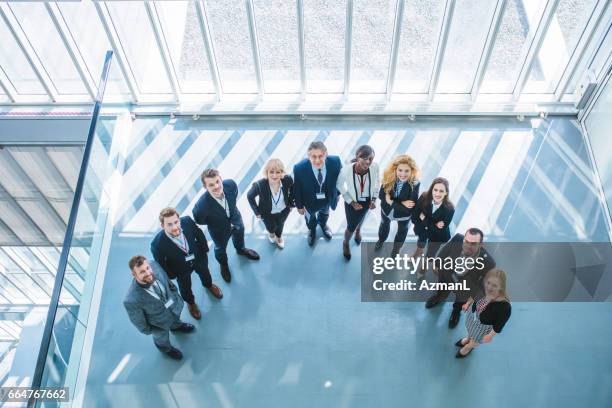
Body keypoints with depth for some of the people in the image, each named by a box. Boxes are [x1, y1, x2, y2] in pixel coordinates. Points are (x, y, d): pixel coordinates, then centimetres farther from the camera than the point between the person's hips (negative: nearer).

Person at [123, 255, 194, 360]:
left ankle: (176, 326, 74)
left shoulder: (154, 265, -34)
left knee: (176, 321, 38)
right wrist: (147, 330, -5)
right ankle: (165, 348, 67)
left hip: (174, 305, 3)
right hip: (160, 324, -3)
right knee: (162, 338, 32)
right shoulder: (132, 300, -46)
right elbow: (138, 320, -23)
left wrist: (174, 291, 7)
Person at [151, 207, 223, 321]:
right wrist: (171, 275, -6)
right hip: (181, 268, -2)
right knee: (185, 287, 27)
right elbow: (161, 263, -19)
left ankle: (208, 285, 70)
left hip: (199, 258, 3)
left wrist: (205, 250, -1)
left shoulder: (187, 221, -35)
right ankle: (190, 302, 62)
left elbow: (199, 234, -12)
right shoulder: (157, 244, -40)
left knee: (205, 273, 34)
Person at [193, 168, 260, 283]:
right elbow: (199, 220, -21)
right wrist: (216, 222, -11)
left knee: (239, 234, 36)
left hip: (235, 218, 4)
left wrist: (232, 208, 1)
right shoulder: (202, 205, -46)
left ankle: (241, 249, 73)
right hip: (219, 230, -3)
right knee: (221, 248, 28)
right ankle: (223, 265, 64)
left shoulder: (230, 184, -36)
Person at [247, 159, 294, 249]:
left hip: (284, 210, 2)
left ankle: (279, 237, 68)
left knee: (280, 225, 31)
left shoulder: (287, 179, -34)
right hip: (267, 213, -2)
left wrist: (291, 203, -2)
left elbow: (292, 189, -9)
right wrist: (257, 212, -12)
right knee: (272, 227, 27)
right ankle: (271, 233, 67)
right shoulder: (259, 185, -39)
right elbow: (250, 196, -18)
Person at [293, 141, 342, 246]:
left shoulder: (335, 162, -33)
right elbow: (297, 189, -19)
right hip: (310, 201, -2)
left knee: (324, 213, 37)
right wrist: (299, 205, -7)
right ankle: (312, 230, 67)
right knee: (310, 218, 31)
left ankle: (323, 224, 72)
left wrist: (336, 194, 1)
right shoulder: (299, 168, -37)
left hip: (328, 198, 2)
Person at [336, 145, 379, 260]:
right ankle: (346, 243, 54)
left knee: (361, 218, 35)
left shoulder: (374, 167, -30)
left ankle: (358, 231, 71)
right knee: (351, 228, 18)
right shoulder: (346, 170, -37)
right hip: (352, 203, -3)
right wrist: (351, 202, -16)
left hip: (367, 201, 3)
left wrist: (374, 199, -12)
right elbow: (339, 185, -15)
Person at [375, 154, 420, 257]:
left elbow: (410, 206, -35)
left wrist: (392, 202, -33)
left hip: (403, 214, -2)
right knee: (384, 224, 33)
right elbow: (381, 195, -24)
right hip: (387, 210, 2)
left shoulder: (415, 184, -36)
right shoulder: (389, 178, -29)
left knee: (402, 230, 29)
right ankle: (381, 240, 67)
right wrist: (401, 203, -33)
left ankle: (396, 248, 61)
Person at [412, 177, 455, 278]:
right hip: (423, 230, 2)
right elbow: (414, 217, -21)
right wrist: (432, 224, -28)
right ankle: (418, 251, 70)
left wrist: (424, 219, -27)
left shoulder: (449, 209, -35)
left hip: (437, 235, -2)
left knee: (430, 255, 19)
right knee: (420, 244, 34)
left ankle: (423, 268, 54)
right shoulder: (424, 198, -31)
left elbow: (439, 230, -28)